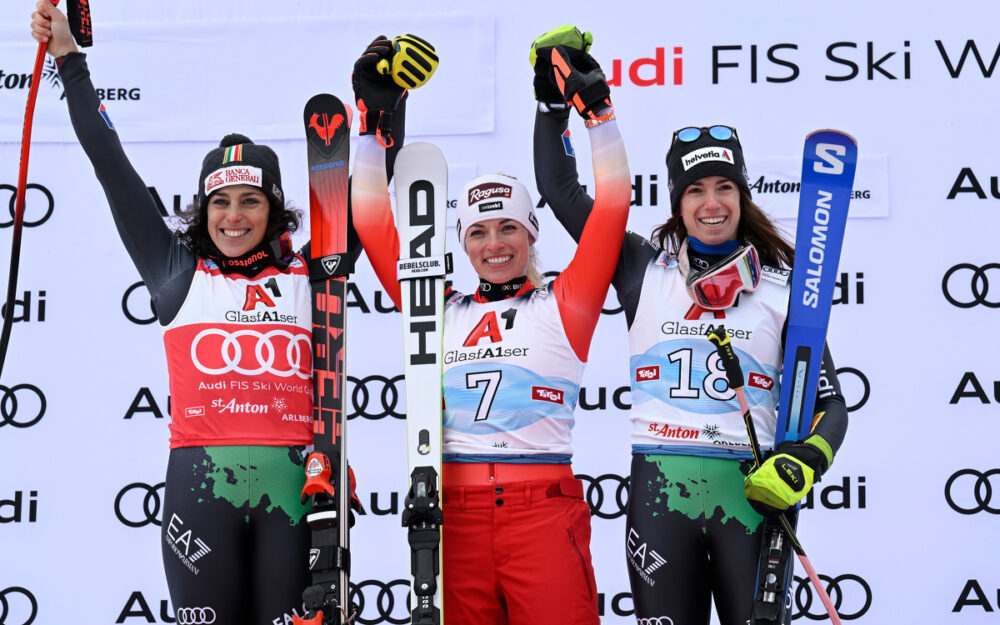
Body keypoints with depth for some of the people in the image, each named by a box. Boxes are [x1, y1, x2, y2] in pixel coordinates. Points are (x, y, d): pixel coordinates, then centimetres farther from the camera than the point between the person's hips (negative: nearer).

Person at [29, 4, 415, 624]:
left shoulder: (309, 275, 13)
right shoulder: (177, 271, 13)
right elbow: (112, 166, 16)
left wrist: (384, 99, 11)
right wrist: (70, 61, 19)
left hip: (294, 481, 0)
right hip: (200, 483, 0)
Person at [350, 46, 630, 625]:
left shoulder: (563, 306, 8)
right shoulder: (444, 312, 14)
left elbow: (612, 208, 3)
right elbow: (373, 224, 15)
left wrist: (599, 112, -1)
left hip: (544, 509, -2)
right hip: (454, 512, 2)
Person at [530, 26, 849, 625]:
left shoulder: (782, 284, 7)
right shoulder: (643, 267, 9)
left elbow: (829, 401, 7)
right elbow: (561, 191, 12)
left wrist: (802, 463, -12)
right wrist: (554, 93, 8)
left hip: (750, 489, -1)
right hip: (659, 489, 1)